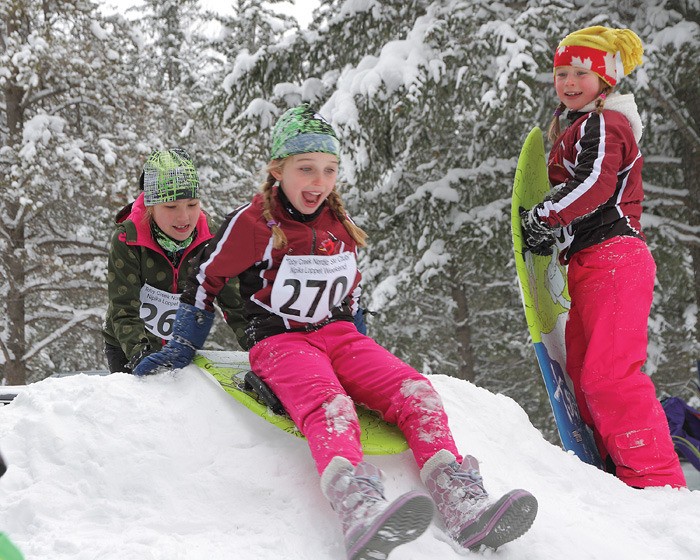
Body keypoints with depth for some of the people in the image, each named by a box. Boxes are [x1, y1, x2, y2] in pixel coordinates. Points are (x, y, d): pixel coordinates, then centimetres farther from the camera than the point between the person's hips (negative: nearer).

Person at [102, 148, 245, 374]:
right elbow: (124, 310, -26)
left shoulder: (209, 241, -16)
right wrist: (139, 351, -42)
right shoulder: (127, 240, -23)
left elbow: (234, 305, -11)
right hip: (126, 346, -2)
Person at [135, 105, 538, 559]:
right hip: (279, 340, -6)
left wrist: (361, 350, 30)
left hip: (338, 335, 6)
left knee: (416, 391, -20)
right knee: (328, 405, -38)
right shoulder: (254, 222, -5)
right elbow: (206, 282, 5)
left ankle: (464, 507, -36)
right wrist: (181, 350, 6)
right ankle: (362, 515, -67)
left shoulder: (340, 224, 13)